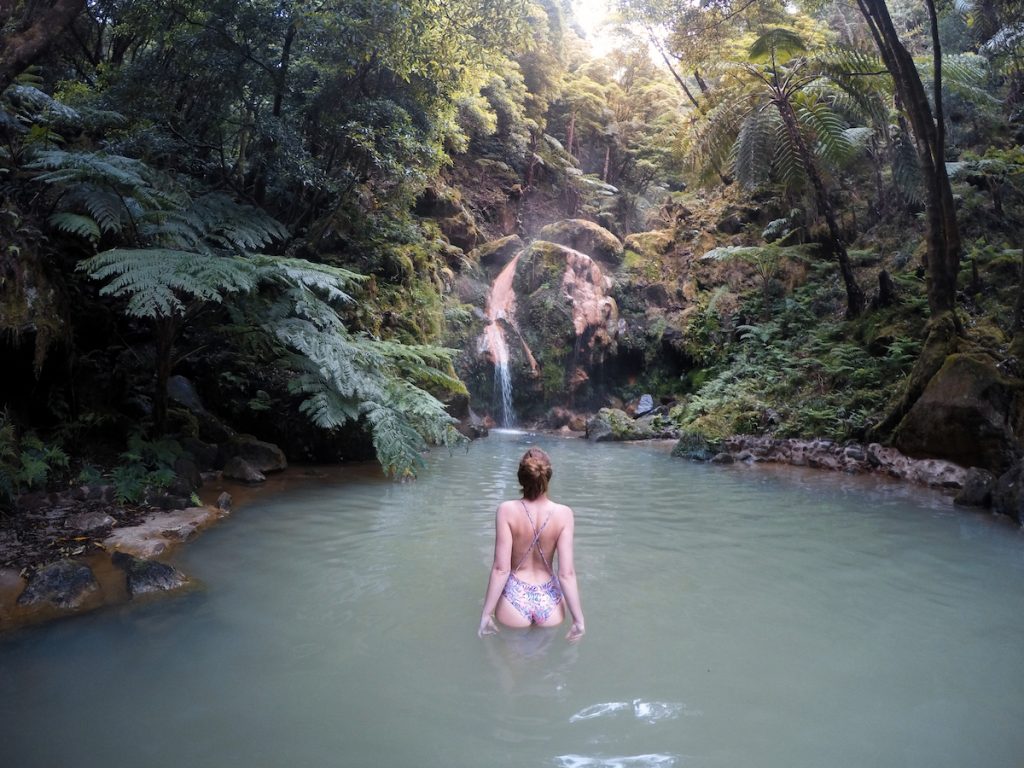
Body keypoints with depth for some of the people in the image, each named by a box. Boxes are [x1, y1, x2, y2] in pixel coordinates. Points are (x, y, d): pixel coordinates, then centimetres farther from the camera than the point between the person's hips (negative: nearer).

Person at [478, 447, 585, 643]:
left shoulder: (507, 510, -15)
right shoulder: (563, 513, -12)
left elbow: (501, 568, -15)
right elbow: (567, 573, -12)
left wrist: (486, 614, -5)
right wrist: (579, 619, -3)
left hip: (514, 603, -1)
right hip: (550, 604, 1)